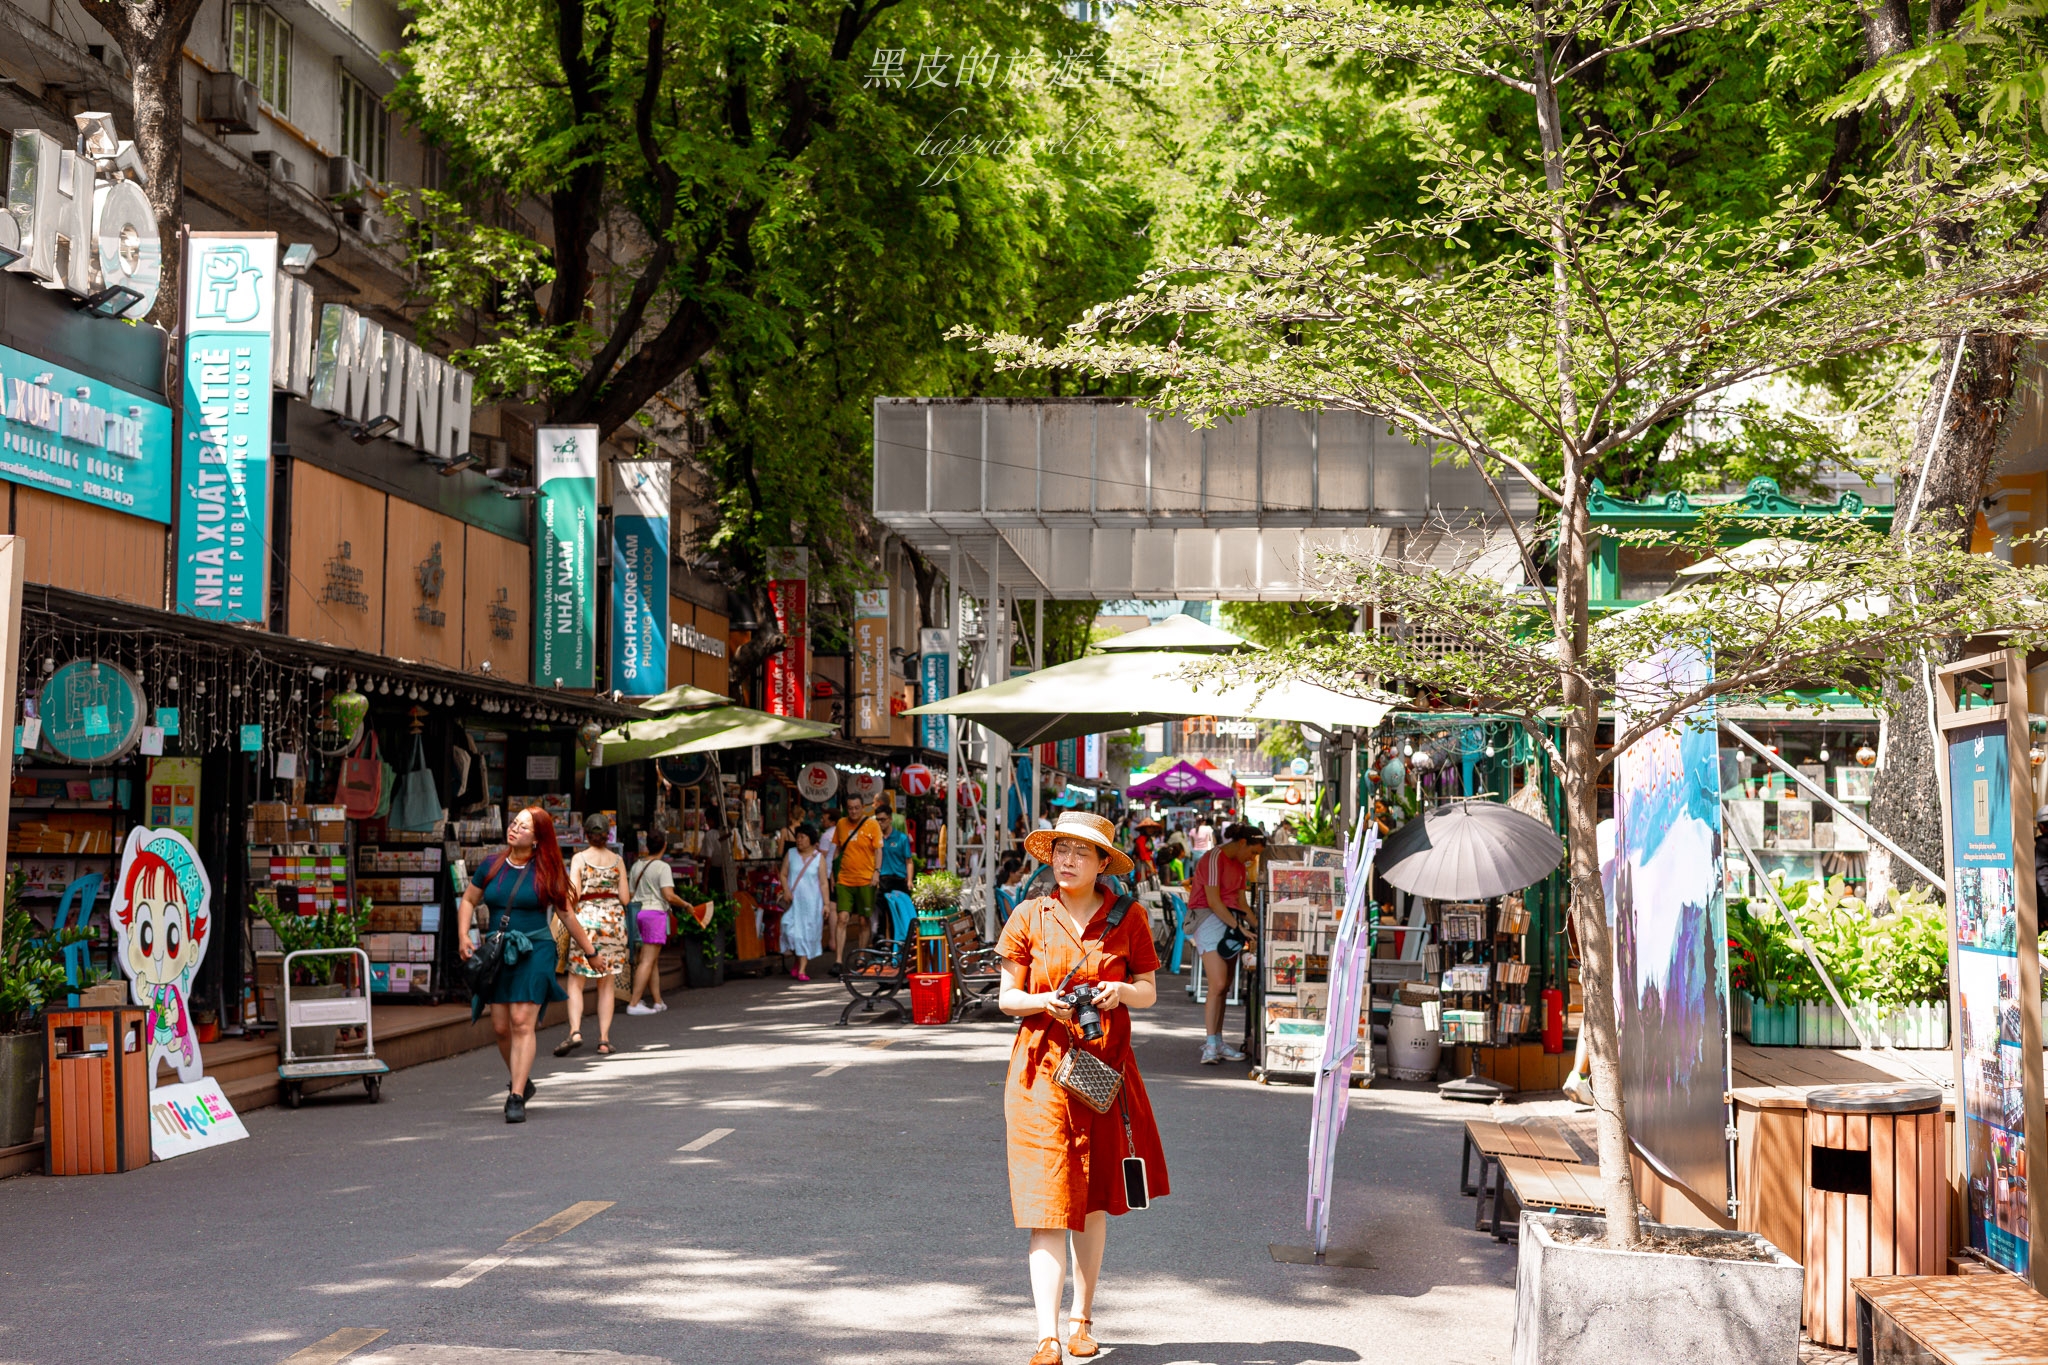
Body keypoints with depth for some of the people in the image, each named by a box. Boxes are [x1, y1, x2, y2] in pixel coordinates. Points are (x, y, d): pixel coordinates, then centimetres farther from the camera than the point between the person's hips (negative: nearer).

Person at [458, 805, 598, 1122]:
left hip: (534, 951, -4)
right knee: (500, 1026, 4)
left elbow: (567, 917, 8)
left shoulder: (545, 873, 0)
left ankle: (516, 1097, -11)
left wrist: (591, 951, 11)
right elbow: (468, 901, 20)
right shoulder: (491, 866, 7)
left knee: (522, 1023, -12)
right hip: (497, 953, 4)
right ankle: (521, 1080, 28)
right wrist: (463, 936, 6)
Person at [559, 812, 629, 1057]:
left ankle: (575, 1031, -15)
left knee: (576, 982, 4)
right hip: (613, 920, 2)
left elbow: (573, 894, -12)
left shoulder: (579, 859, -5)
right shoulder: (617, 860, 3)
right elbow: (624, 898, 2)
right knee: (606, 984, 8)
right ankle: (604, 1040, 4)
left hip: (585, 918, -2)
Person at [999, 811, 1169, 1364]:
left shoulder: (1128, 917, 1)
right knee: (1047, 1202, -10)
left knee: (1094, 1200, 11)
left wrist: (1121, 991, -14)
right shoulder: (1030, 917, 0)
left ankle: (1082, 1318, 27)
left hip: (1105, 1067, 2)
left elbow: (1149, 992, 7)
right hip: (1042, 1069, -1)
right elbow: (1007, 997, 3)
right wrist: (1045, 1002, -17)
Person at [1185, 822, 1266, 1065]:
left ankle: (1216, 1043, 8)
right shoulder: (1214, 859, -12)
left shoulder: (1239, 865, 18)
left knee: (1224, 987, 5)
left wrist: (1257, 927, 5)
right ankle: (1211, 1045, -14)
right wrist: (1240, 927, -18)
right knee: (1218, 985, -16)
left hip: (1231, 922, 9)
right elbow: (1213, 901, -17)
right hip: (1209, 919, -9)